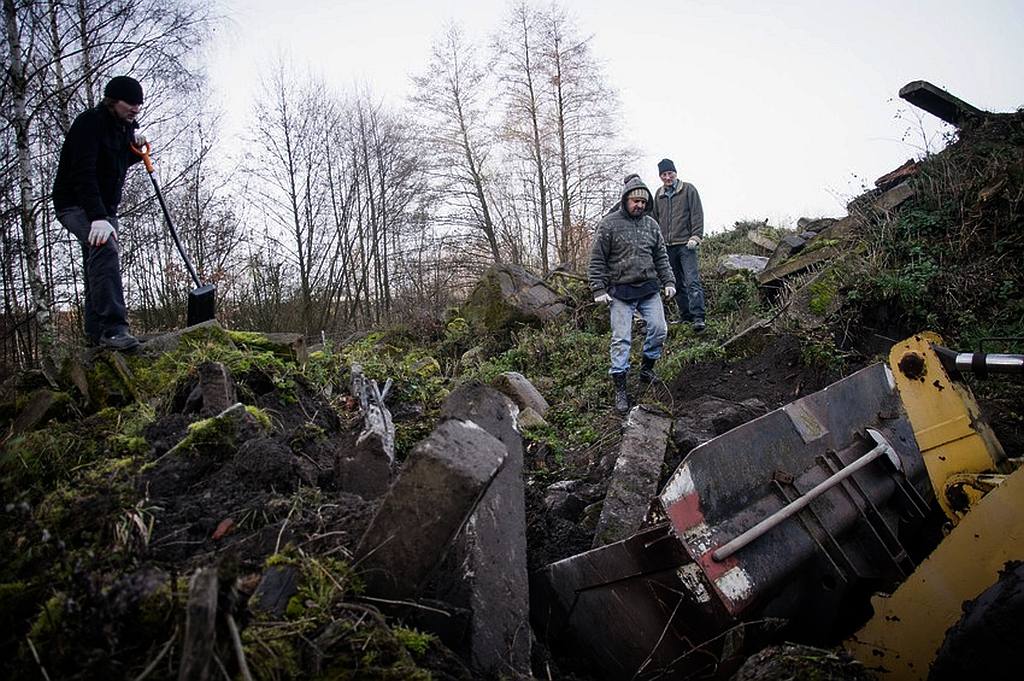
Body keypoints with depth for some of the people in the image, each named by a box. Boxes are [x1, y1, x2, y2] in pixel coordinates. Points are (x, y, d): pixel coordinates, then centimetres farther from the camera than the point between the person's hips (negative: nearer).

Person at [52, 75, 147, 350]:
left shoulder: (124, 126, 9)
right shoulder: (89, 122, -18)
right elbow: (83, 173, -29)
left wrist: (137, 147, 2)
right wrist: (98, 217, -40)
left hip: (104, 208, 9)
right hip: (75, 204, -9)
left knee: (100, 269, 7)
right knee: (105, 248, -30)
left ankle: (96, 334, 12)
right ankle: (113, 328, -38)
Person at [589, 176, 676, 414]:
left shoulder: (651, 224, 10)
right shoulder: (609, 224, -5)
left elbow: (661, 256, 16)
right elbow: (596, 260, -5)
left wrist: (668, 281, 7)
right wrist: (598, 289, -11)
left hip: (649, 289, 5)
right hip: (621, 292, -4)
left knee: (659, 329, 1)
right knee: (621, 339, -4)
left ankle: (647, 366, 28)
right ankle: (620, 389, 4)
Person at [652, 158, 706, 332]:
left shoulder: (688, 189, 2)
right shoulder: (659, 194, 16)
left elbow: (697, 214, -2)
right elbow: (655, 219, 23)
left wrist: (695, 236, -12)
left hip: (685, 244, -5)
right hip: (667, 246, 5)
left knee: (692, 280, -13)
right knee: (677, 283, 8)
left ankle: (698, 317, -17)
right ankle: (685, 316, 16)